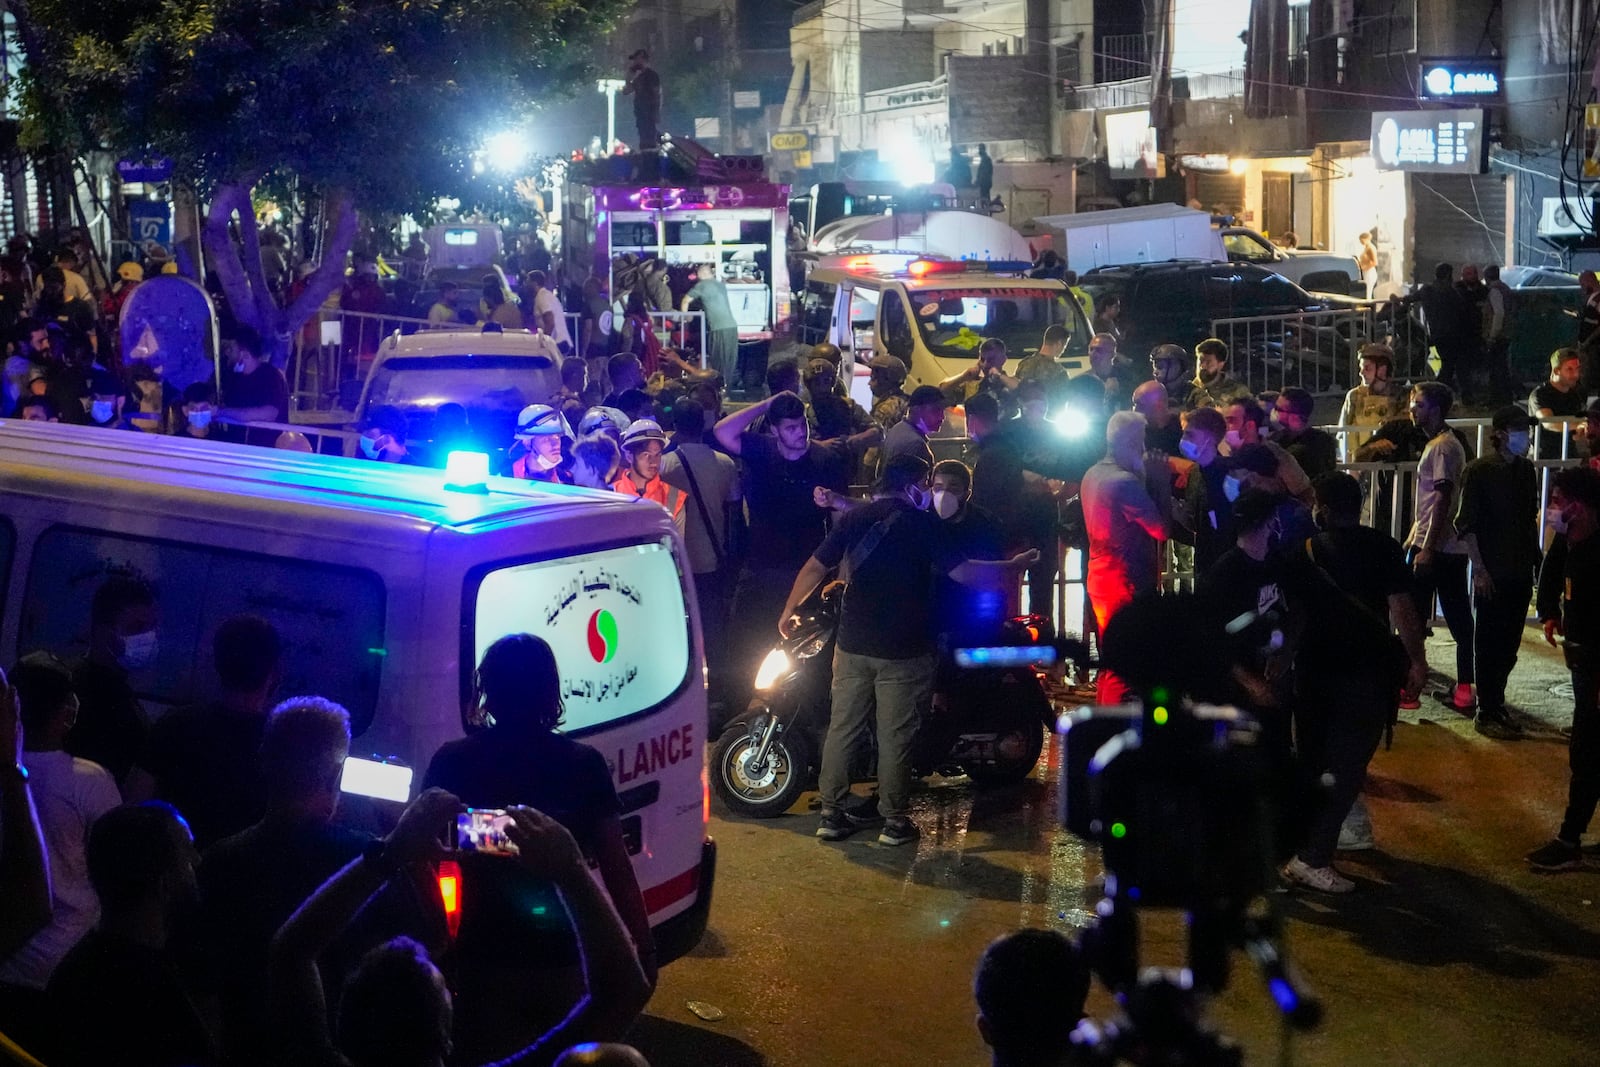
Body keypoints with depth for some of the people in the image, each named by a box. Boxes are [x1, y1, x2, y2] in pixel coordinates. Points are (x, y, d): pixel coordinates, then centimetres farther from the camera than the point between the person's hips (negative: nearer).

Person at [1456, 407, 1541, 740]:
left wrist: (1536, 561, 12)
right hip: (1492, 573, -6)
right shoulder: (1478, 470, -9)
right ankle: (1487, 714, 7)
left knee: (1509, 644, 11)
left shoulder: (1526, 470, 9)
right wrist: (1479, 569, -15)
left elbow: (1531, 519, 16)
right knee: (1489, 644, 1)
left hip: (1520, 571, 6)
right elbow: (1466, 524, -11)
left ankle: (1496, 703, 23)